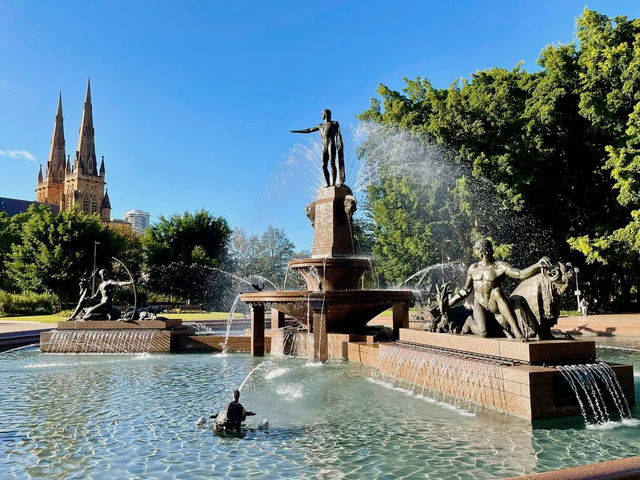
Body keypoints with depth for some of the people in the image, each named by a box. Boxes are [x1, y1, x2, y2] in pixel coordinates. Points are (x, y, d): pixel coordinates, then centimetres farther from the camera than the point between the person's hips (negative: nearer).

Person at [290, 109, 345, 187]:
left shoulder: (334, 123, 13)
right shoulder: (320, 126, 28)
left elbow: (338, 134, 1)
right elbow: (309, 130, 34)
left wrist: (340, 145, -14)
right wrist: (297, 131, 32)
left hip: (331, 144, -5)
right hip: (324, 147, 5)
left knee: (332, 163, -18)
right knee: (324, 166, -8)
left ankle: (334, 183, -25)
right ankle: (328, 184, -11)